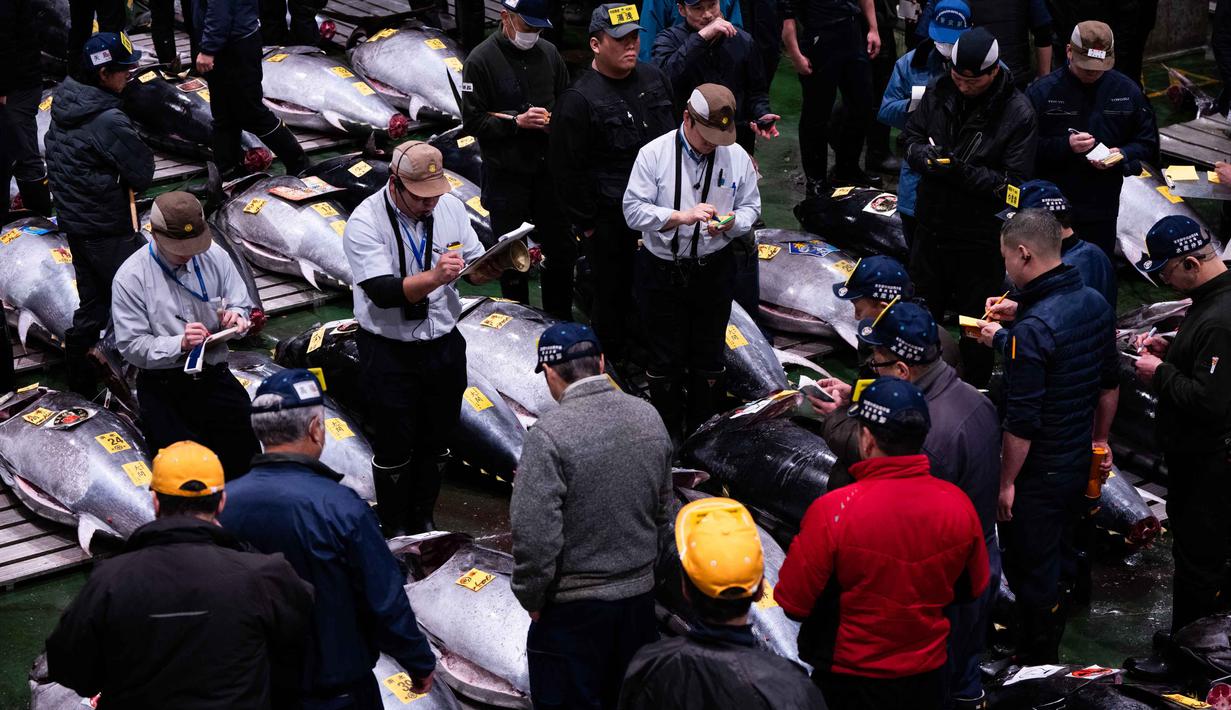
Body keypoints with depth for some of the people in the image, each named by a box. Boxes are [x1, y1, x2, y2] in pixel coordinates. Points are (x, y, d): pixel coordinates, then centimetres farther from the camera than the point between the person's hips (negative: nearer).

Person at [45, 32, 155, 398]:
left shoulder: (64, 102, 2)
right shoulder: (109, 121, -25)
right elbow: (143, 175, -18)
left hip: (73, 221, 9)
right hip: (109, 231, -9)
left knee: (92, 305, 19)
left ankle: (80, 381, 29)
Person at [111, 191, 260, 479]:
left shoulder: (214, 256, 1)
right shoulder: (131, 277, -10)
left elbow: (242, 306, 11)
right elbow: (132, 346, -10)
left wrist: (235, 316, -13)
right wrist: (179, 344, -25)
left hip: (214, 377, 3)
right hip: (163, 387, -3)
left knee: (247, 455, -9)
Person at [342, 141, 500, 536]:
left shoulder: (450, 207, -2)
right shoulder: (366, 221, -18)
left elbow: (473, 268, 4)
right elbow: (383, 293, -27)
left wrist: (488, 269, -20)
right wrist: (435, 276, -40)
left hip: (444, 345, 4)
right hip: (389, 352, -4)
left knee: (435, 440, 16)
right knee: (394, 448, 7)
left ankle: (423, 519, 35)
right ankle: (395, 530, 26)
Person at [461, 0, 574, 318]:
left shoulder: (549, 53, 3)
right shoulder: (481, 60, -10)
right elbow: (472, 122, -11)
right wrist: (518, 121, -21)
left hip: (549, 170, 4)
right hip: (506, 175, -4)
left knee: (562, 250, 12)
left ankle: (561, 323, 29)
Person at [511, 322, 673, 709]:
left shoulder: (549, 433, -21)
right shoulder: (648, 417, -2)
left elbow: (535, 535, -22)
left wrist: (532, 598, -7)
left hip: (574, 608, -6)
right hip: (640, 596, 6)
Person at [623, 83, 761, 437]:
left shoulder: (737, 157, -2)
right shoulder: (654, 154, -10)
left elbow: (750, 207, 7)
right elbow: (633, 209, -13)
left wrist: (731, 222, -16)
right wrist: (681, 216, -25)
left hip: (714, 272, 2)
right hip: (661, 272, -2)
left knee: (709, 357, 14)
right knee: (665, 359, 9)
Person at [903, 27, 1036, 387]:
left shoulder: (1017, 113, -18)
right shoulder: (940, 92, -4)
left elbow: (1014, 183, -17)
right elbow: (911, 136, 8)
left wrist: (968, 175, -30)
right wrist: (927, 157, -15)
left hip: (981, 238, -5)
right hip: (931, 225, 5)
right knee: (924, 308, 22)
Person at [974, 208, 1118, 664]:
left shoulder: (1032, 329, -28)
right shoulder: (1096, 304, -2)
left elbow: (1022, 424, -25)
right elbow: (1109, 386, 11)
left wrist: (1006, 483, -14)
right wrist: (1099, 442, 24)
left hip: (1037, 476, -8)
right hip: (1079, 464, 8)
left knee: (1032, 574, 9)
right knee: (1059, 560, 24)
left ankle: (1036, 666, 23)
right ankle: (1052, 646, 40)